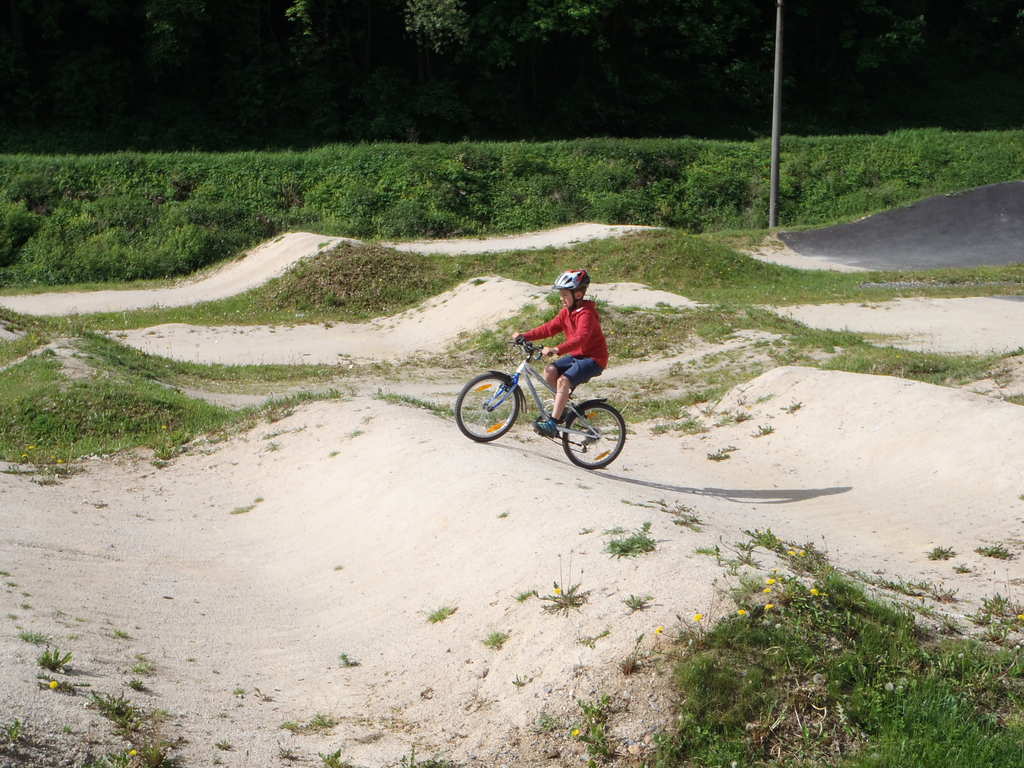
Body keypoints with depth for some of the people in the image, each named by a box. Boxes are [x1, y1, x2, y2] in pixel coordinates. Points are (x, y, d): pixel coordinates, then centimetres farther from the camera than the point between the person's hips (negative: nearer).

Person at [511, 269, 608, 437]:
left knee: (563, 381, -26)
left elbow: (580, 338, -36)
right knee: (549, 371, -11)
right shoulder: (566, 312, 8)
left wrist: (556, 350, -49)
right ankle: (562, 407, 5)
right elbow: (550, 327, 9)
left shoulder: (586, 314, -21)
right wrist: (525, 336, -3)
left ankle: (553, 422, -24)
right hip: (576, 355, 9)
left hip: (593, 358, -9)